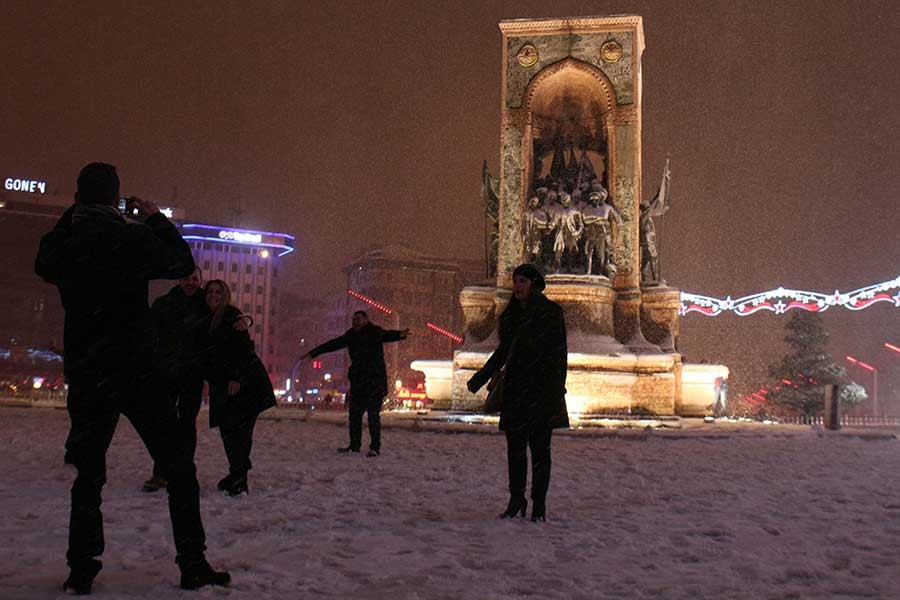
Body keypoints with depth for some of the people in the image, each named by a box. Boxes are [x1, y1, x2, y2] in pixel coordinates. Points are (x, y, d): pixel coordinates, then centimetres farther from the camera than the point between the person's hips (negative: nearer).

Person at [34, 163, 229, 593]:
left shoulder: (64, 244, 0)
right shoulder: (133, 238, -11)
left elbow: (44, 263, 24)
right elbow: (183, 263, 3)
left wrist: (73, 216, 20)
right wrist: (156, 218, 11)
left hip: (84, 375, 4)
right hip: (134, 372, -4)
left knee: (88, 475, 15)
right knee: (178, 468, 5)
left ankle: (81, 572, 13)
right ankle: (193, 566, 4)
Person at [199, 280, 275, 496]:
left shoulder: (232, 316, -6)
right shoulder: (204, 321, 14)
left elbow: (243, 348, -14)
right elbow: (205, 356, 20)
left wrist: (237, 377, -19)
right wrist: (211, 379, 10)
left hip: (246, 381, -6)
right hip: (221, 384, 6)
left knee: (238, 427, -13)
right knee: (227, 428, 3)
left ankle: (238, 477, -11)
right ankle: (237, 474, 14)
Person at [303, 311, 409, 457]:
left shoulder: (374, 332, -6)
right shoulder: (351, 335, 12)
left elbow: (387, 335, -26)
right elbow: (333, 344, 20)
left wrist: (400, 335, -49)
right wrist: (312, 353, 24)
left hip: (375, 380, -7)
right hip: (358, 381, 7)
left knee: (373, 413, -9)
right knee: (354, 413, 10)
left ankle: (375, 447, -4)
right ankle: (354, 445, 21)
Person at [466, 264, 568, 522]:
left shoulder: (551, 312, -5)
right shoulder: (511, 313, 12)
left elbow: (558, 353, -9)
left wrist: (556, 389, -17)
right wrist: (479, 379, 20)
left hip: (541, 389, -5)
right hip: (515, 389, 5)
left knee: (540, 447, 1)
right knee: (515, 447, 6)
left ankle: (539, 504, 8)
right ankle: (516, 499, 17)